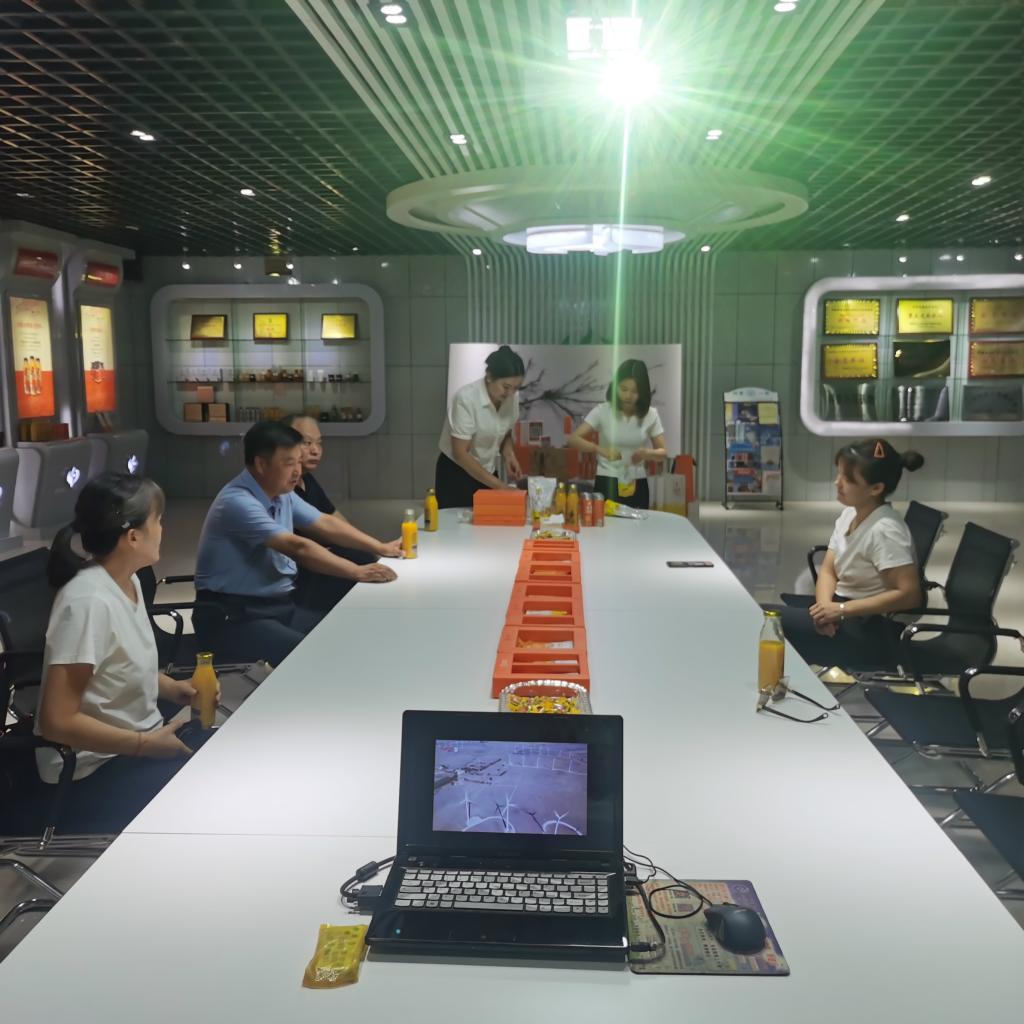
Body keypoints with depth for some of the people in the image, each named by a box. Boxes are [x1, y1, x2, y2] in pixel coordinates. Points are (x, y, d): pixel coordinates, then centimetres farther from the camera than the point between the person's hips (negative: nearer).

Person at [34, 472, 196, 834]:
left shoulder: (128, 582, 1)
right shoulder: (89, 602, -26)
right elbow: (57, 721, -26)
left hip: (136, 740, 9)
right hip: (92, 771, -8)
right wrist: (148, 745, -22)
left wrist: (174, 687, 1)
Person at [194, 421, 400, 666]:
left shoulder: (282, 494, 6)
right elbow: (298, 548, -29)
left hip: (280, 606, 9)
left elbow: (326, 524, 15)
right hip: (233, 617, -9)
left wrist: (381, 548, 10)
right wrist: (358, 573, -29)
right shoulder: (238, 502, -22)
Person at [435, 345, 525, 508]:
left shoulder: (512, 397, -9)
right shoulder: (466, 399, -27)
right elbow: (460, 454, -27)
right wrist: (499, 486, -31)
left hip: (487, 473, 5)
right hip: (456, 474, -5)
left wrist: (509, 456, -12)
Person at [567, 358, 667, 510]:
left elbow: (663, 453, 3)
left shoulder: (650, 414, -1)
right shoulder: (602, 411, -6)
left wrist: (647, 453, -19)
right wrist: (600, 449, -28)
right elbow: (573, 440, -13)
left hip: (637, 486, 2)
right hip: (606, 484, -2)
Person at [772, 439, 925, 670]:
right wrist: (825, 605, -16)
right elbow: (828, 570, 6)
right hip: (845, 612, 8)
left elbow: (909, 595, -25)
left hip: (872, 634, -8)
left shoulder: (885, 530, -21)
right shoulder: (849, 514, 5)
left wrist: (842, 610, -24)